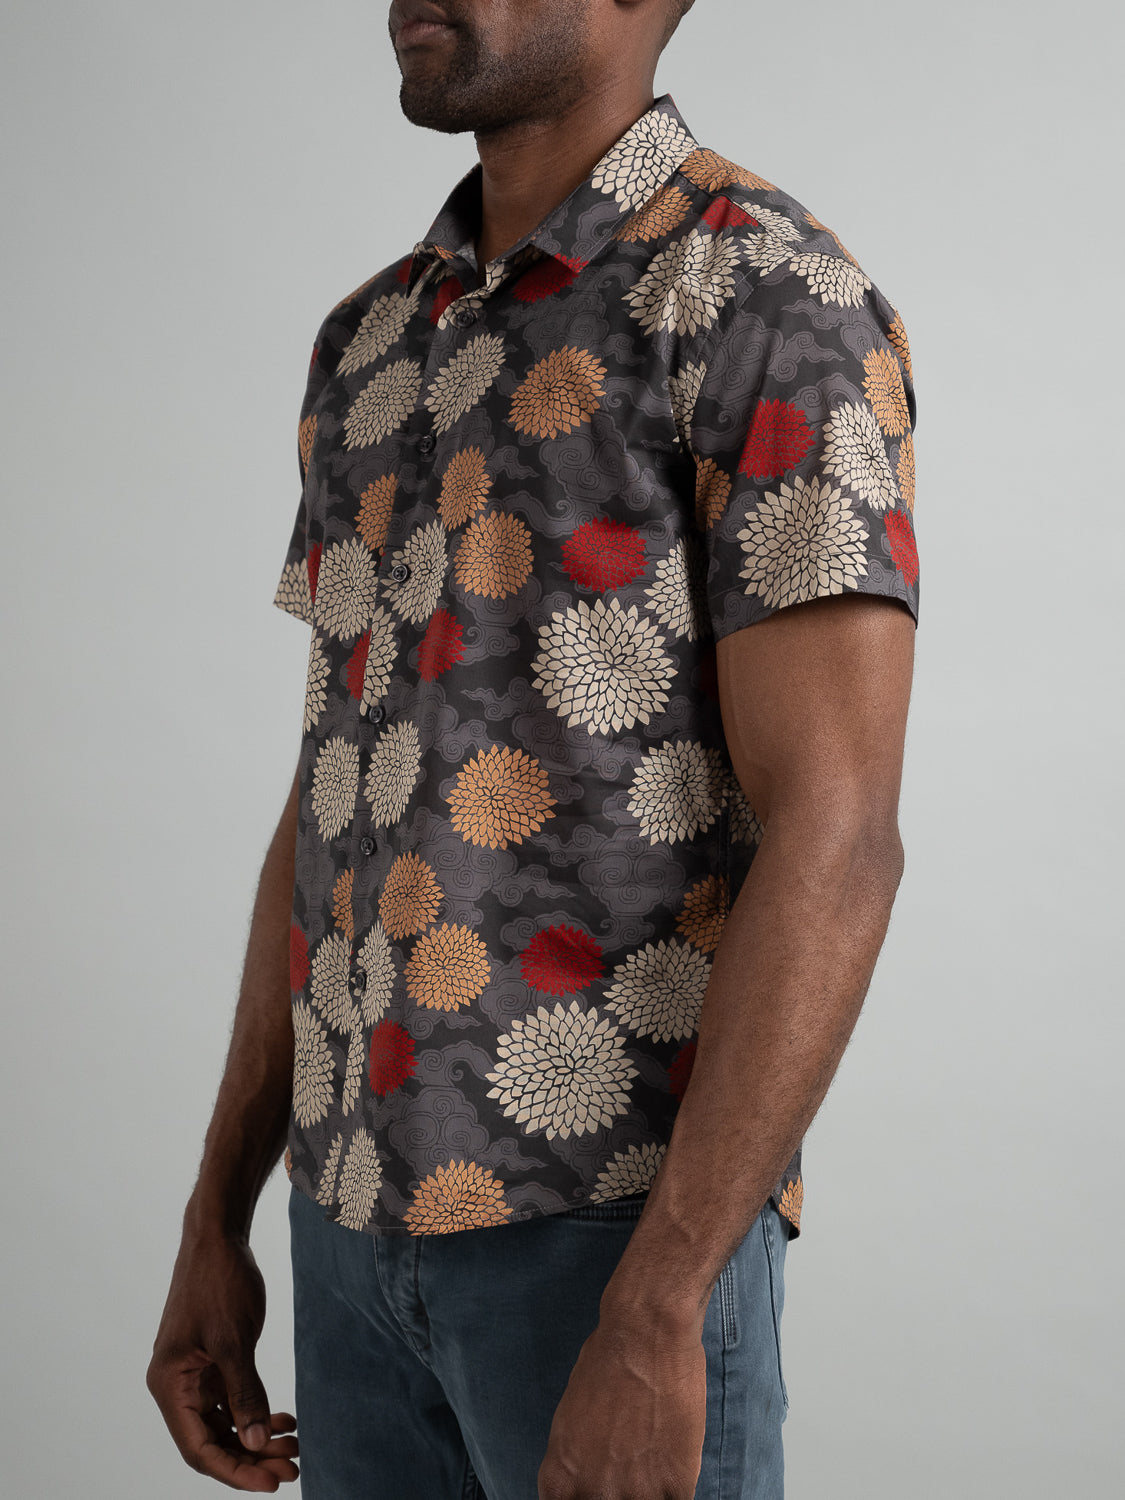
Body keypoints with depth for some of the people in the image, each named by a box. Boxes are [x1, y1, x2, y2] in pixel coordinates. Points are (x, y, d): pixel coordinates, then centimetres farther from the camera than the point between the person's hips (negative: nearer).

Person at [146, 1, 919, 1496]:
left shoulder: (779, 305, -12)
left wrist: (651, 1317, -24)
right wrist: (217, 1220, 13)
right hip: (371, 1207, 7)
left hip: (614, 1216, -7)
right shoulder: (374, 343, 13)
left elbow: (836, 837, -19)